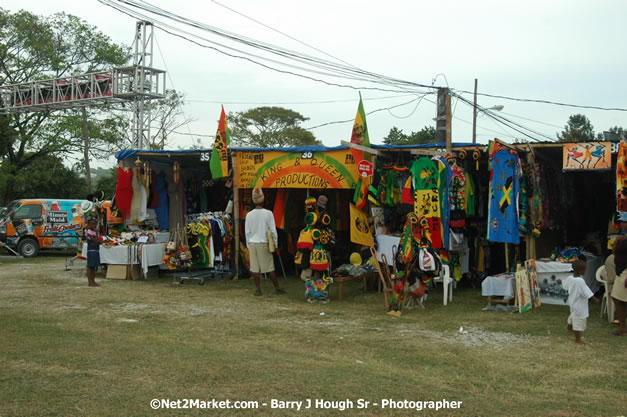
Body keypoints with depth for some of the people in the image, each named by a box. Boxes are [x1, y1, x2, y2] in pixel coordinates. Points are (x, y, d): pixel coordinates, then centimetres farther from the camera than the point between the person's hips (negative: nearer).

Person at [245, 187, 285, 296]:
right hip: (264, 243, -2)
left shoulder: (249, 215, 0)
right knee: (270, 267, 4)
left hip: (252, 243, 2)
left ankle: (258, 290, 7)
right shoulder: (268, 213, -7)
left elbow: (247, 232, 5)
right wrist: (275, 244, 6)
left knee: (255, 267, 4)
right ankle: (277, 288, 10)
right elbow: (273, 230, -4)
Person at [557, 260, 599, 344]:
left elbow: (564, 284, 16)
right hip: (579, 305, -9)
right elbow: (587, 292, -32)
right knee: (579, 320, 3)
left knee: (573, 315, 33)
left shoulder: (570, 278, -5)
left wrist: (560, 281, 37)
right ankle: (577, 339, 12)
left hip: (572, 301, 9)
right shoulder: (580, 281, -32)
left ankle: (569, 327, 57)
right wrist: (595, 299, -26)